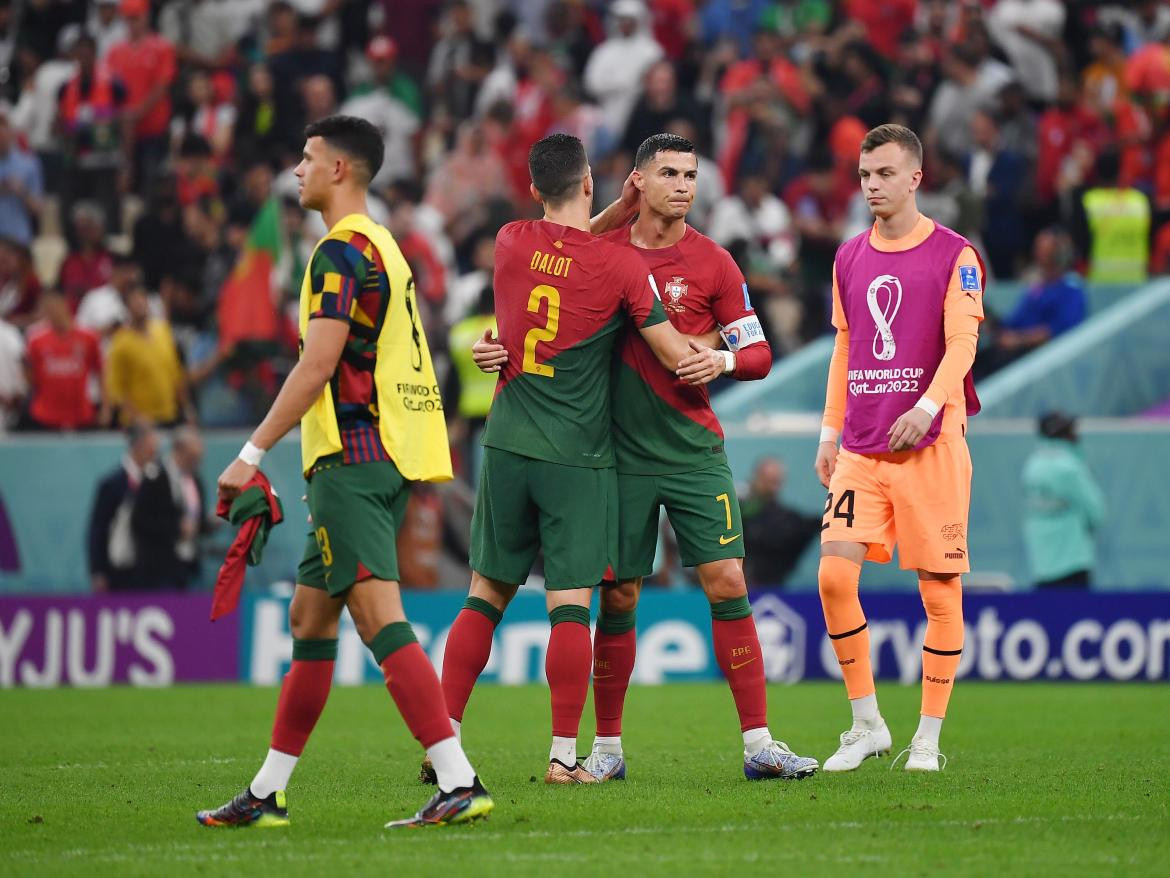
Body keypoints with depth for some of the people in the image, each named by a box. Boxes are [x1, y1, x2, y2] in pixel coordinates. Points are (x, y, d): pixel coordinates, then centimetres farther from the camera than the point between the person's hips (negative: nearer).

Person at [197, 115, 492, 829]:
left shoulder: (342, 250, -11)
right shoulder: (382, 246, 20)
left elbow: (317, 365, -18)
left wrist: (253, 454, -15)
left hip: (354, 455, -10)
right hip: (388, 456, 10)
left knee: (379, 617, -15)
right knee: (310, 616, 14)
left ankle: (459, 783, -23)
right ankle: (267, 796, 20)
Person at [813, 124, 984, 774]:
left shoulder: (954, 255, -1)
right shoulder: (849, 258, 13)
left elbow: (961, 342, -10)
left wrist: (927, 407, -26)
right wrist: (829, 433, 15)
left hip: (931, 445, -4)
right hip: (859, 449, 4)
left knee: (940, 590, -1)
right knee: (834, 574, -9)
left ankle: (928, 738, 9)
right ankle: (866, 726, 4)